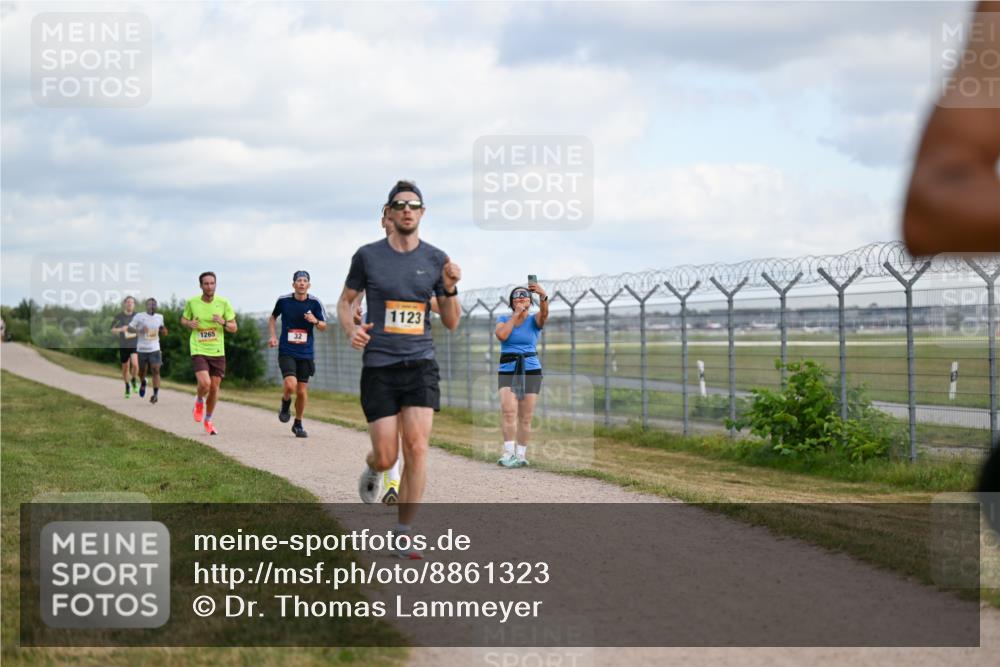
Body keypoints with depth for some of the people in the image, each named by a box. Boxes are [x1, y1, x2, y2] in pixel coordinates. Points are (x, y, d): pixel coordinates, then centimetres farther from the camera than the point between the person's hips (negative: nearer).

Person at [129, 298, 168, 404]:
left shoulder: (160, 317, 7)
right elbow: (129, 327, -6)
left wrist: (163, 331, -3)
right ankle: (143, 383, 45)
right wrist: (139, 330, -24)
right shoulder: (139, 316, -5)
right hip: (142, 349, -1)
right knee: (141, 371, 12)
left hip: (155, 349, 1)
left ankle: (156, 394, -12)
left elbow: (163, 332, 21)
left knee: (156, 371, -12)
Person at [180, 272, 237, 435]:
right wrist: (189, 324, -9)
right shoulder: (192, 302, -3)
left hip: (217, 352, 2)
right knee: (205, 384, -21)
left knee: (214, 387, 6)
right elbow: (183, 319, 14)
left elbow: (234, 328, 2)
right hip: (198, 350, -2)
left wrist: (223, 322, -19)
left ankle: (208, 420, 28)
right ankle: (199, 401, 15)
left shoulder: (223, 303, -2)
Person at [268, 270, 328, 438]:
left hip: (305, 354, 2)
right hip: (286, 352, -2)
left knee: (302, 391, 5)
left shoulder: (315, 303, -3)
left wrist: (315, 321, -18)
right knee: (291, 385, -22)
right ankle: (285, 403, 13)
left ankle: (298, 424, 25)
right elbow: (273, 317, 16)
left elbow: (324, 327, 4)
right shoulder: (283, 300, -3)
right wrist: (272, 335, 2)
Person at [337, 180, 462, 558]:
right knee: (386, 457, -4)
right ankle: (372, 469, 36)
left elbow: (451, 323, 9)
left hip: (420, 364, 1)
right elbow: (345, 301, 14)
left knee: (417, 448, -11)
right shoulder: (367, 256, 1)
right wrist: (350, 329, -7)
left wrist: (450, 289, -10)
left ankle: (403, 535, 2)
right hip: (378, 367, -1)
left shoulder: (435, 259, 4)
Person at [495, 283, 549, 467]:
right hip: (507, 371, -1)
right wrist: (516, 314, -7)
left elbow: (544, 313, -20)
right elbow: (502, 335, -14)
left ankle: (520, 455, 13)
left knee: (525, 417, 2)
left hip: (531, 371, 1)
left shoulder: (534, 320, 4)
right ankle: (508, 452, -22)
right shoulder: (503, 319, 8)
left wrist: (543, 295, -42)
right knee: (508, 410, -22)